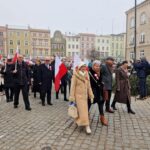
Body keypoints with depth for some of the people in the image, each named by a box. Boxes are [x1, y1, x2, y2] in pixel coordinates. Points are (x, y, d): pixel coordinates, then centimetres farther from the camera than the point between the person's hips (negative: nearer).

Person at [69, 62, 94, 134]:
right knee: (83, 110, -8)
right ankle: (87, 126, -4)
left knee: (84, 109, 13)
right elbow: (73, 86, -10)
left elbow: (89, 86, 10)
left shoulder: (86, 75, 6)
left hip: (85, 95, 6)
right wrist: (72, 97, -11)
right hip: (78, 95, -6)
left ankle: (78, 121, 36)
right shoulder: (75, 75, -11)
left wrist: (91, 95, 8)